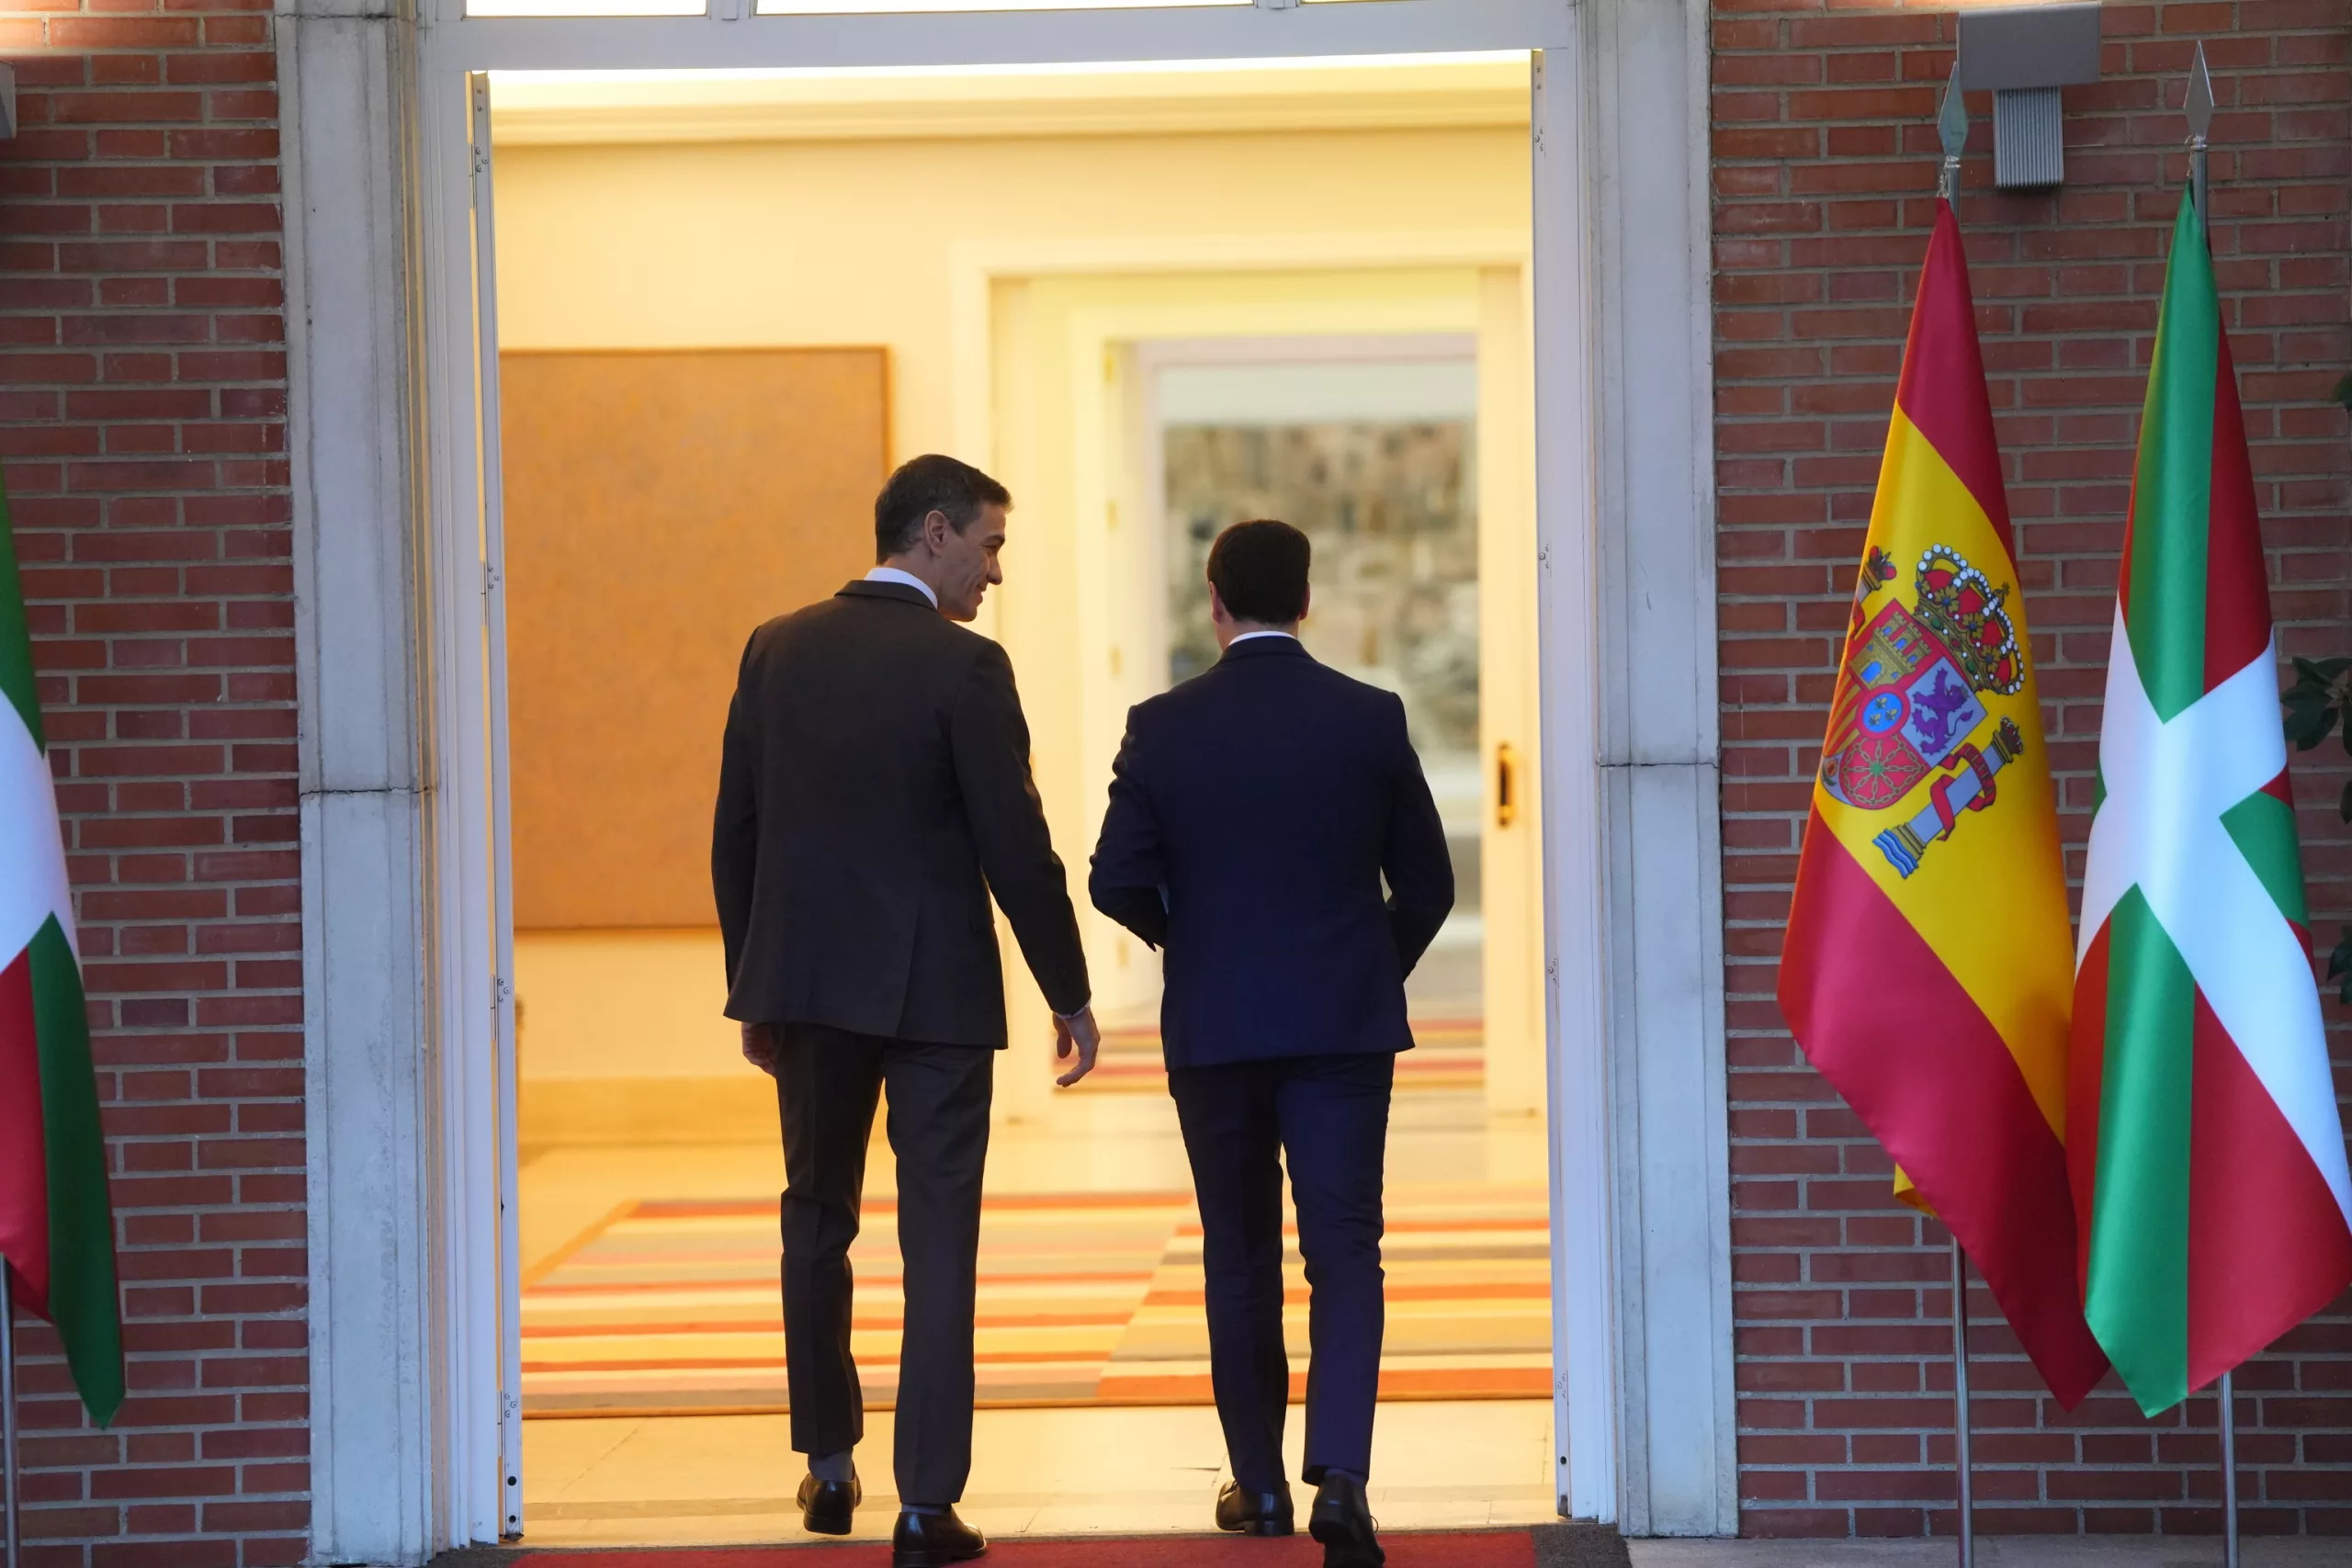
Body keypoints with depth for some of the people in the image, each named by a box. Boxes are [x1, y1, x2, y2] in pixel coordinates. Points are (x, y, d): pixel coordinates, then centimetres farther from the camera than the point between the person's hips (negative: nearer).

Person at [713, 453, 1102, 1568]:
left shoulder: (777, 650, 4)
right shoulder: (963, 667, -11)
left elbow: (735, 834, 8)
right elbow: (1016, 848, -12)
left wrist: (753, 989, 17)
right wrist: (1070, 996, -1)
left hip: (805, 980, 4)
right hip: (935, 987, -4)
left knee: (817, 1218, 20)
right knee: (937, 1241, 1)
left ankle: (828, 1464, 28)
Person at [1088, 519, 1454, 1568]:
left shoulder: (1162, 727, -5)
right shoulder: (1371, 719, -3)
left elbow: (1118, 882, -5)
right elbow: (1426, 884, 1)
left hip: (1214, 1029, 0)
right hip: (1346, 1027, 0)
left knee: (1240, 1260, 13)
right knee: (1344, 1254, 1)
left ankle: (1259, 1483, 19)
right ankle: (1339, 1473, -16)